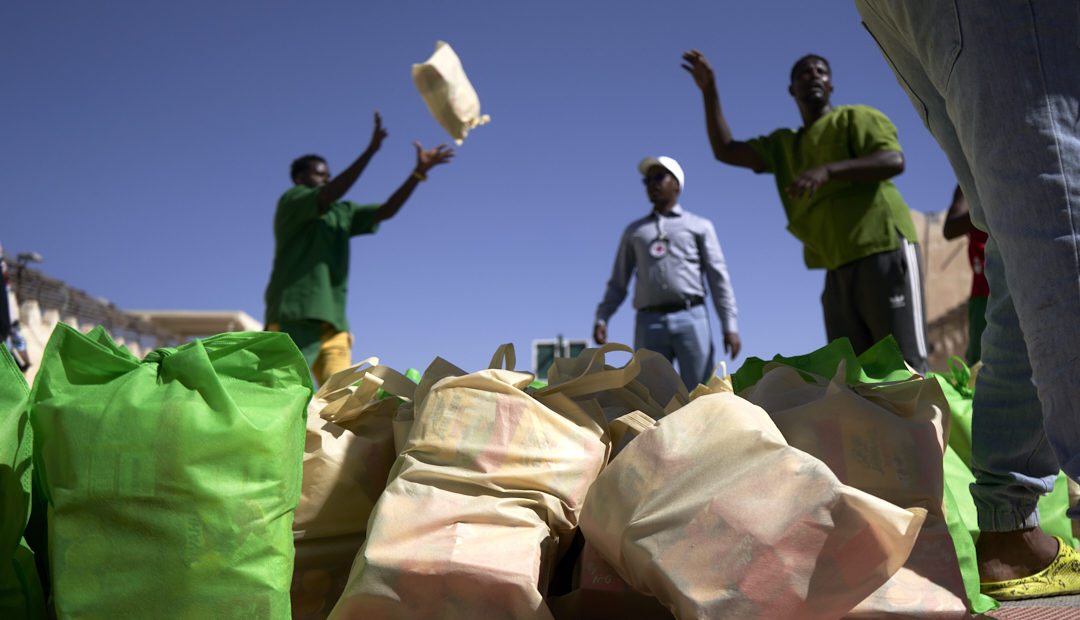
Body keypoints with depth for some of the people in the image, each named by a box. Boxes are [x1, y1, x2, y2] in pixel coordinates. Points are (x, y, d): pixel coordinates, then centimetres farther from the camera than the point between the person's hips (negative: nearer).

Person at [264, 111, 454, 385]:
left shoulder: (342, 213, 23)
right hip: (295, 316, -6)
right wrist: (371, 149, -18)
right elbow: (329, 195, -14)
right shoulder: (291, 201, 4)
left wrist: (419, 171, 2)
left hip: (333, 319, 6)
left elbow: (386, 211, 13)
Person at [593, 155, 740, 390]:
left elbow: (719, 279, 9)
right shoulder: (633, 231, 23)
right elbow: (618, 283, 19)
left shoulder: (700, 226, 17)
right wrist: (601, 318, 2)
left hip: (691, 320, -1)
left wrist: (730, 327, -2)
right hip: (649, 324, 2)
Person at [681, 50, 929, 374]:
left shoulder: (855, 118, 4)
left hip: (885, 251, -6)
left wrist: (827, 169, -25)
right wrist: (709, 91, 9)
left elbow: (894, 161, -13)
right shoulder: (783, 144, 22)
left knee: (908, 366, -10)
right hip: (840, 270, 6)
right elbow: (724, 150, 16)